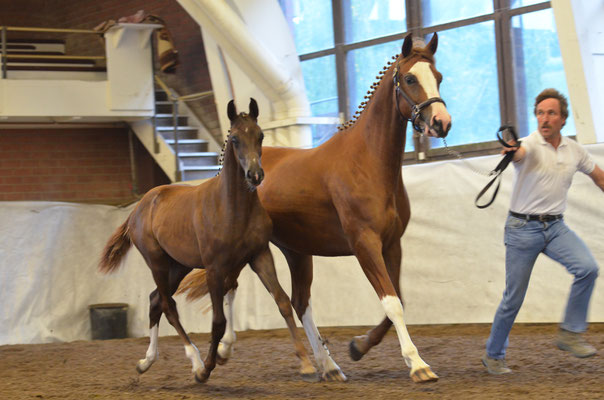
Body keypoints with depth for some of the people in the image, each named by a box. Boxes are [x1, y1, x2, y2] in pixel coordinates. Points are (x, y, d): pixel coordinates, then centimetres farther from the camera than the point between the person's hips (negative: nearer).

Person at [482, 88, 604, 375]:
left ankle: (570, 333, -9)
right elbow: (519, 153, -39)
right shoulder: (530, 145, -14)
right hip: (523, 228, -4)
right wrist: (511, 152, -62)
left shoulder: (574, 150, 3)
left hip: (555, 227, 4)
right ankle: (494, 355, 19)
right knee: (514, 297, 0)